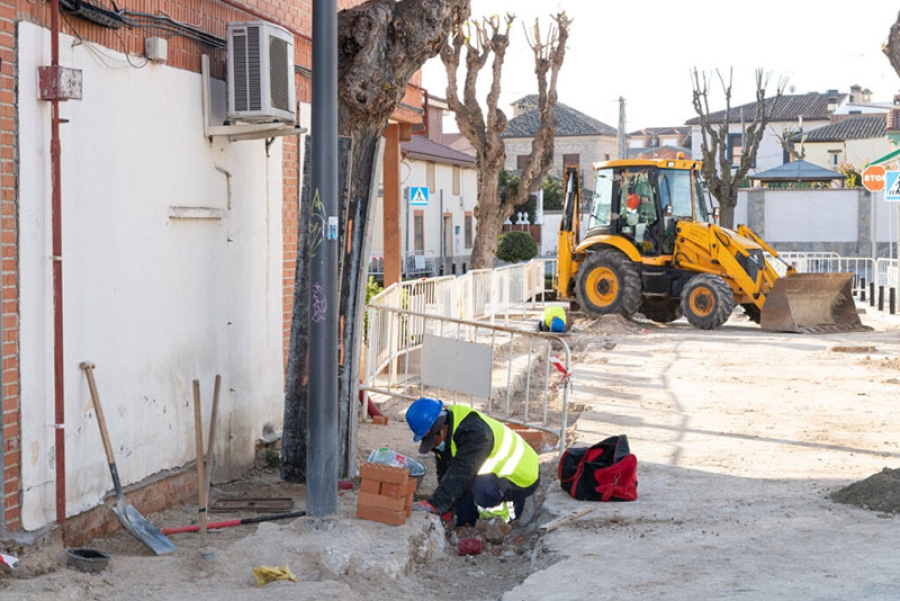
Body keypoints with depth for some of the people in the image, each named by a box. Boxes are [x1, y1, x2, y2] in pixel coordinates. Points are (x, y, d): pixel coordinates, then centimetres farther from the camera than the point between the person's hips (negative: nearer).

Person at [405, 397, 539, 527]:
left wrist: (435, 505, -50)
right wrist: (449, 510, -4)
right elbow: (444, 474, 2)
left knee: (481, 486, -38)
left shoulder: (474, 432, -35)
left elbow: (461, 473, -44)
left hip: (522, 477, -9)